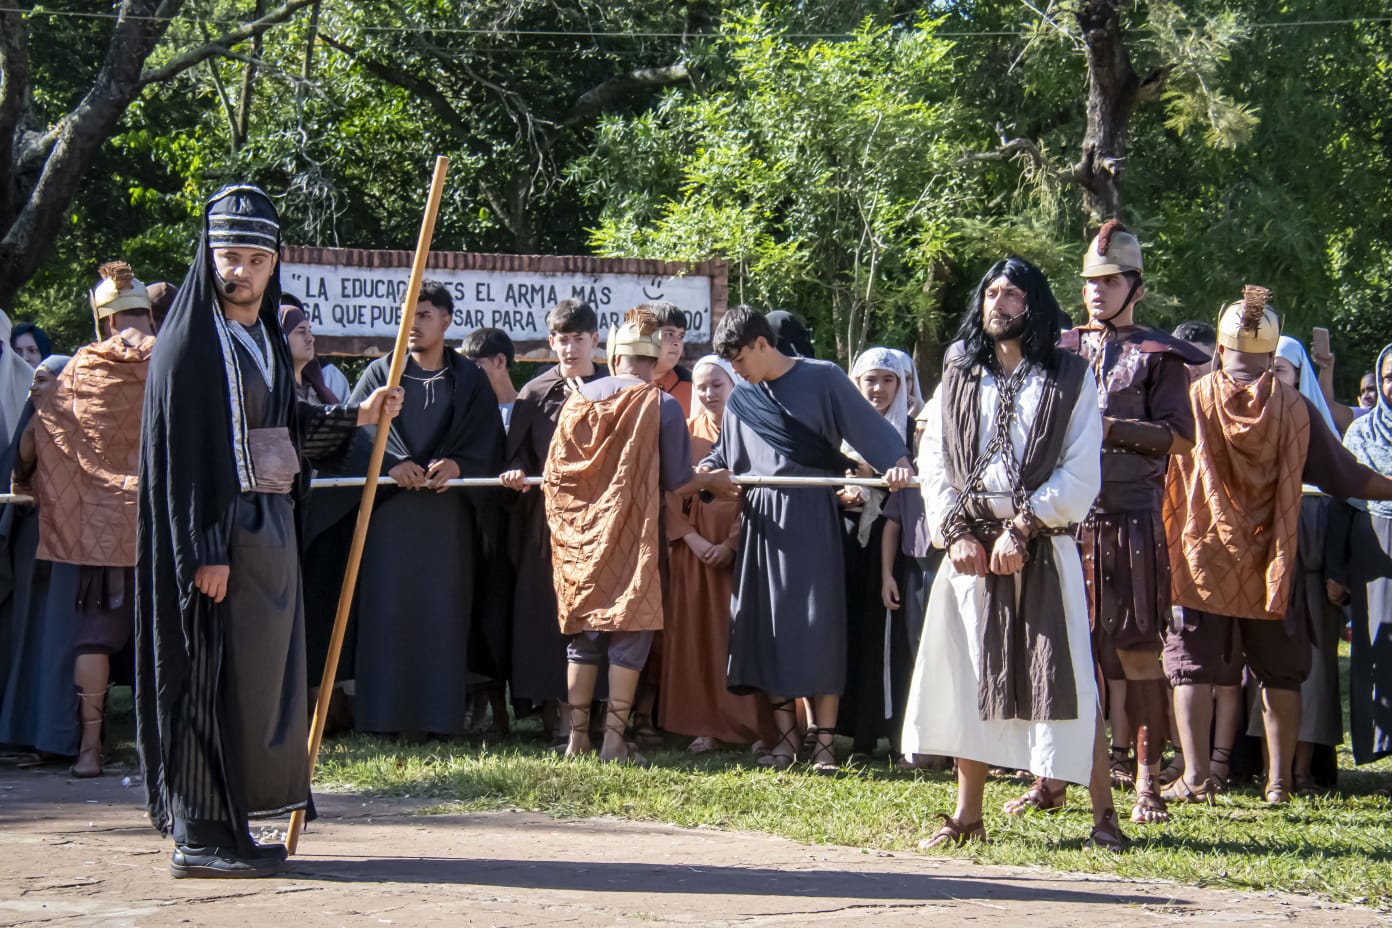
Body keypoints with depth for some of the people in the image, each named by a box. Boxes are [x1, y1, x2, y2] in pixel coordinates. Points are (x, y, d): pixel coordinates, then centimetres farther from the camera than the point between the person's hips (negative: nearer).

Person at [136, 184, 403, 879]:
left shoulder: (263, 338, 15)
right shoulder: (190, 341, -11)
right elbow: (179, 451, -16)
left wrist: (358, 417, 14)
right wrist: (206, 550, -21)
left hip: (270, 527, 9)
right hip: (219, 530, -9)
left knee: (258, 671, 9)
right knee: (216, 672, -7)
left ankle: (226, 826, 15)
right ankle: (199, 835, -2)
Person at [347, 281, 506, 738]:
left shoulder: (469, 380, 12)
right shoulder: (379, 373, 11)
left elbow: (487, 443, 6)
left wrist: (456, 465, -14)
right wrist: (392, 463, -17)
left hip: (448, 515, 0)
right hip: (390, 512, 0)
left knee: (445, 611, -3)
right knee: (388, 610, -5)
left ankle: (443, 712, 0)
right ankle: (389, 713, -3)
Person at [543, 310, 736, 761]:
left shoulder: (579, 399, 5)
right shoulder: (662, 405, -6)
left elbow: (553, 475, 9)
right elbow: (677, 483, -5)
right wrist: (713, 481, 15)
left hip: (581, 537, 4)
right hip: (633, 538, -4)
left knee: (583, 637, 11)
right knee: (629, 634, 2)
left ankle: (577, 737, 10)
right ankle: (614, 740, -2)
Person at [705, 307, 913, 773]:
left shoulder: (822, 378, -2)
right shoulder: (740, 401, 14)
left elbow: (869, 427, -7)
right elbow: (723, 455, 24)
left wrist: (898, 462, -24)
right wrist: (703, 473, 2)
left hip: (812, 518, -5)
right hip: (763, 520, 5)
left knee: (819, 626, -6)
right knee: (768, 627, 3)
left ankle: (823, 739, -2)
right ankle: (786, 733, 10)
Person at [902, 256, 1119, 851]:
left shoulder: (1070, 378, 3)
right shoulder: (958, 377, 13)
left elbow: (1081, 474, -4)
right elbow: (933, 463, 9)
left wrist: (1022, 528, -13)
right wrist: (957, 531, -5)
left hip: (1042, 550, -3)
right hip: (971, 547, 3)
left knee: (1064, 680, -6)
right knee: (970, 679, 4)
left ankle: (1103, 815, -2)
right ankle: (968, 814, 12)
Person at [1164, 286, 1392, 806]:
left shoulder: (1193, 400, -5)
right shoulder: (1294, 409, -3)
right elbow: (1344, 476, 2)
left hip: (1201, 559, -1)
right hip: (1270, 567, 1)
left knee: (1192, 667, 3)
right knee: (1280, 674, 12)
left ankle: (1195, 777, -6)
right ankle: (1279, 779, 11)